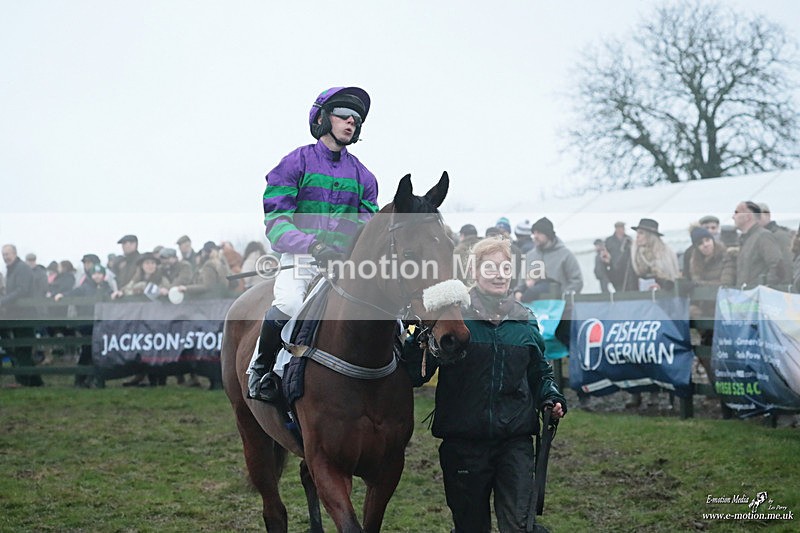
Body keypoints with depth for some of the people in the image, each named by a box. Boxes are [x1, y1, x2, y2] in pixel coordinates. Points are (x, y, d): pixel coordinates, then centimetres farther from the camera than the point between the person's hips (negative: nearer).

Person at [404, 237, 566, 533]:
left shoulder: (525, 322, 9)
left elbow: (540, 372, 23)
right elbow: (417, 374, -6)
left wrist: (551, 398, 3)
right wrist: (417, 343, -25)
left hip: (516, 440, 2)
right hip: (463, 439, -2)